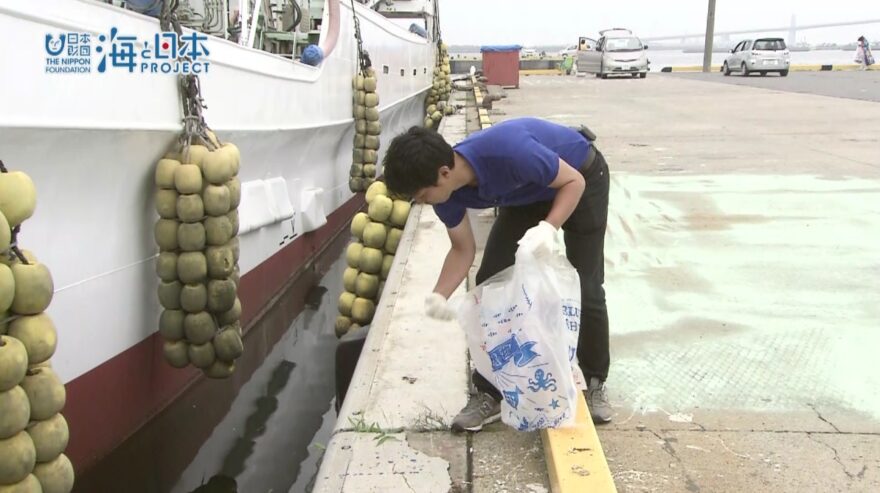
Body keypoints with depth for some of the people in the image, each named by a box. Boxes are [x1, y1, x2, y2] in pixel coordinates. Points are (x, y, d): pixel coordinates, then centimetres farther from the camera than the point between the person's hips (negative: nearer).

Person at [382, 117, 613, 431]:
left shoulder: (508, 152, -43)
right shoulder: (447, 191, -22)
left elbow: (574, 181, -28)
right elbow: (463, 249, -8)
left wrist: (548, 228, -43)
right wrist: (439, 296, -23)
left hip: (582, 178, -5)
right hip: (528, 193, 6)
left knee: (586, 288, -6)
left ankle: (595, 382, 17)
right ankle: (489, 392, 4)